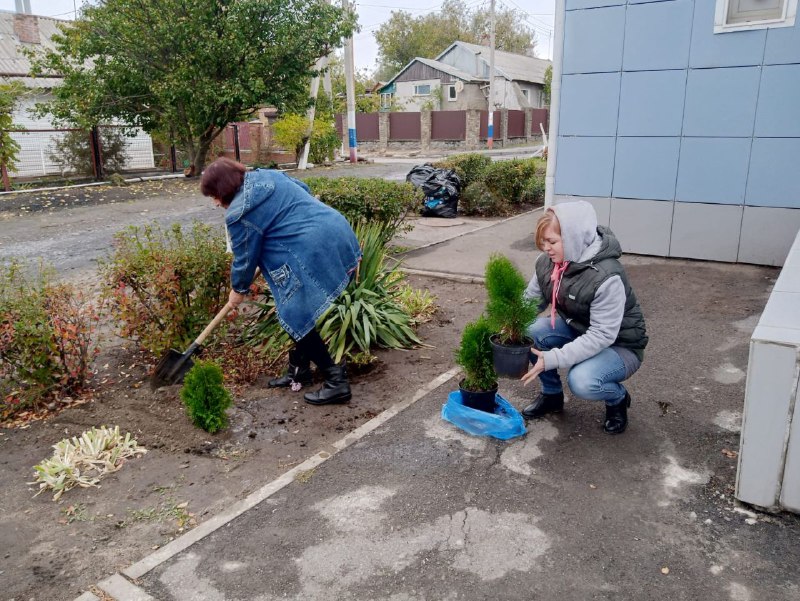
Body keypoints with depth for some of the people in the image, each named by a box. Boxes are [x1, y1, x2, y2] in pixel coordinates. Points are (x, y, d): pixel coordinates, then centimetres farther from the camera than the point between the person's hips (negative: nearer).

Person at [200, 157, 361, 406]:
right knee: (298, 313, 19)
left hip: (316, 254, -10)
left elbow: (245, 258, 2)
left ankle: (336, 382, 3)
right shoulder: (266, 175, 16)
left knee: (297, 318, 0)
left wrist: (238, 289, 20)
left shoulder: (240, 214, -8)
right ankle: (299, 370, 31)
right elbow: (303, 189, 27)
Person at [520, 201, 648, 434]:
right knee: (530, 332, -21)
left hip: (618, 345, -6)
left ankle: (617, 398, 4)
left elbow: (602, 336, -33)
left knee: (582, 381, -34)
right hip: (577, 330, 6)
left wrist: (552, 359, -38)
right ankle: (551, 394, 4)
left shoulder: (606, 277, -33)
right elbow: (530, 298, -4)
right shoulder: (548, 261, -13)